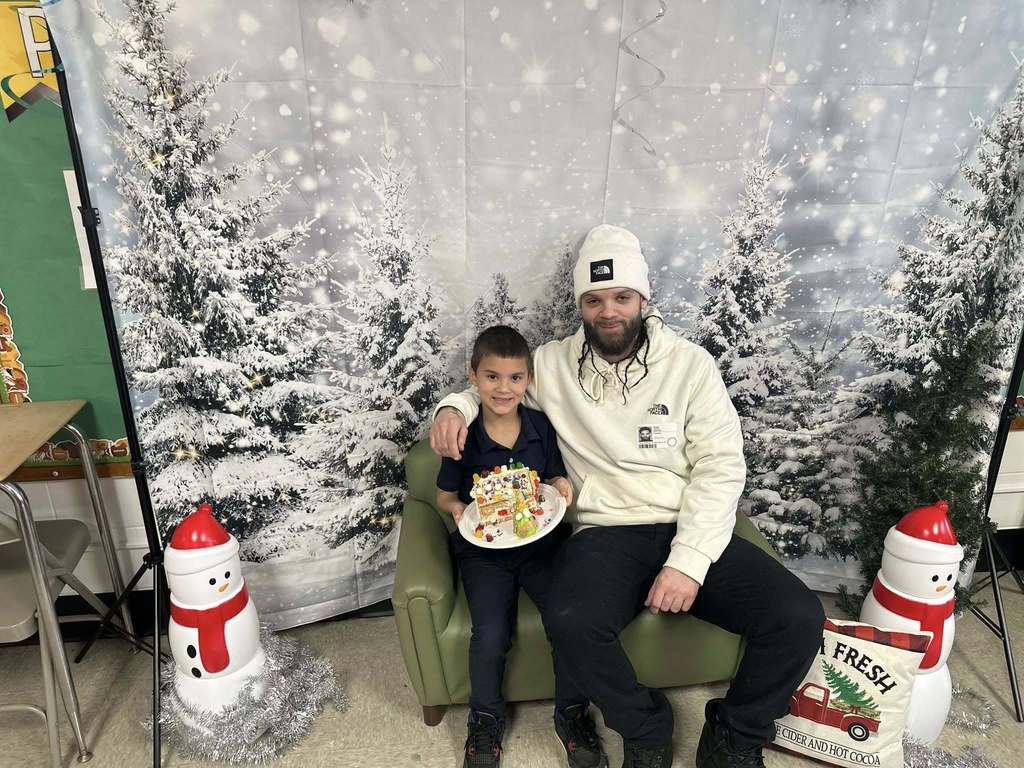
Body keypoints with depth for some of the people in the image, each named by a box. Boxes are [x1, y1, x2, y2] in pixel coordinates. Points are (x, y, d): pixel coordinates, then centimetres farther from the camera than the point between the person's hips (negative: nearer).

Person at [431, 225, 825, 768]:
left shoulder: (690, 363, 3)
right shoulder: (553, 364, 7)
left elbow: (721, 467, -3)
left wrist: (688, 561, -14)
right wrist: (454, 407, -2)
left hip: (692, 533, 1)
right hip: (607, 534, 0)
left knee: (800, 618, -20)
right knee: (569, 623, -32)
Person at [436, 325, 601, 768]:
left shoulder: (542, 427, -2)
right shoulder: (463, 436, -7)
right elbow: (443, 496, 6)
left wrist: (560, 485, -10)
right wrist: (458, 508, -15)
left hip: (539, 540, 2)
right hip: (483, 550, -1)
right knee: (491, 636, -22)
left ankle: (570, 713, 10)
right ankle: (486, 719, 12)